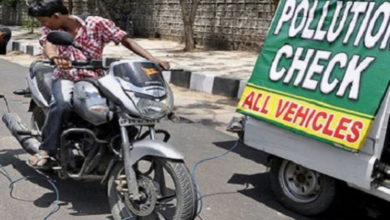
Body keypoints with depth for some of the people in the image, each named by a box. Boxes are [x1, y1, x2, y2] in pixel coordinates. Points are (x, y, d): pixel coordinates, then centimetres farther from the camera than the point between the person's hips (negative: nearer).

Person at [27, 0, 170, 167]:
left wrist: (152, 59, -22)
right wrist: (54, 57, -45)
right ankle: (46, 149, -21)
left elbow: (126, 41, -9)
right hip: (66, 77, 0)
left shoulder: (96, 24, -7)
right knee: (62, 103, -35)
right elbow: (48, 45, -19)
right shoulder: (50, 29, 2)